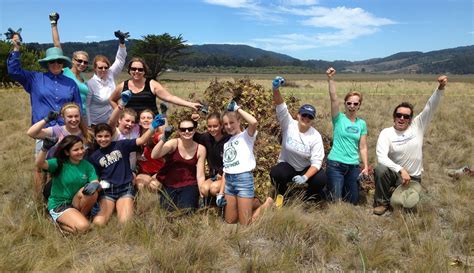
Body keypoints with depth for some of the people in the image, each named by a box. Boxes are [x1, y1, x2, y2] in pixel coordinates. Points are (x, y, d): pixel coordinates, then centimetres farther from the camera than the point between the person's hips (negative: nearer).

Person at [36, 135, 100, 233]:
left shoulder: (87, 165, -1)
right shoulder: (59, 163, -11)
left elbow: (96, 183, -9)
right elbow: (40, 164, -28)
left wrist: (95, 185, -35)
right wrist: (45, 148, -47)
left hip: (77, 203, 4)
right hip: (58, 204, -4)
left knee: (92, 191, -28)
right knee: (83, 227, -25)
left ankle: (81, 216, -4)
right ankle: (58, 222, 4)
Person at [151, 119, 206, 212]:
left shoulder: (200, 149, -4)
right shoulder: (174, 143, -9)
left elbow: (200, 176, -4)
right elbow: (154, 156, -22)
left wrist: (202, 196, -11)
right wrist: (163, 139, -33)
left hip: (189, 185, 0)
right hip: (170, 185, 0)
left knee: (185, 211, -21)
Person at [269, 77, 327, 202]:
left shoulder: (316, 136, -14)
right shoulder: (289, 125, -13)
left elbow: (316, 162, -18)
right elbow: (281, 107, -29)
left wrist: (305, 177, -36)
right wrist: (276, 89, -48)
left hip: (307, 169, 1)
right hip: (287, 166, 0)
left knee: (321, 179, -28)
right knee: (275, 173, -33)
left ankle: (309, 198, 7)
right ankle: (282, 196, 0)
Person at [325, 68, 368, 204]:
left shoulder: (362, 124, 7)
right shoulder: (339, 119, -3)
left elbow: (363, 148, 6)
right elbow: (333, 98, -16)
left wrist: (366, 167, -1)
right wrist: (331, 79, -26)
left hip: (353, 167, 4)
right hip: (335, 165, -4)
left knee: (353, 201, 10)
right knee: (336, 201, -3)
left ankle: (345, 188, 40)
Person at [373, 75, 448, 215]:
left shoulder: (417, 126, -5)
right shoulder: (386, 133, -12)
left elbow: (431, 107, -16)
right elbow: (381, 157, -24)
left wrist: (440, 88, -32)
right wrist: (401, 170, -35)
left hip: (412, 177, 1)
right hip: (394, 172, -1)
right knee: (380, 169, -35)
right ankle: (382, 202, -8)